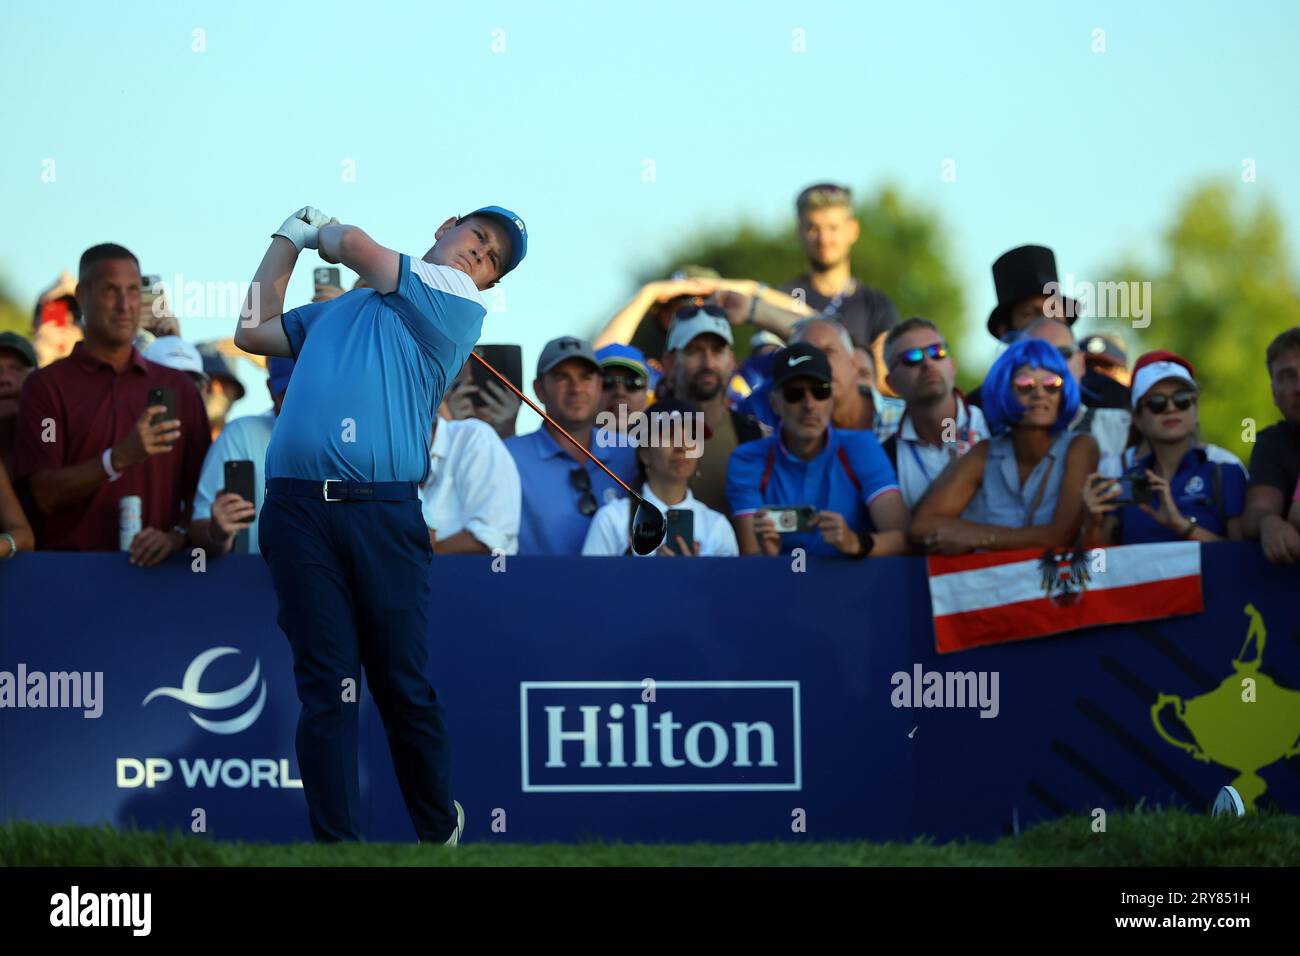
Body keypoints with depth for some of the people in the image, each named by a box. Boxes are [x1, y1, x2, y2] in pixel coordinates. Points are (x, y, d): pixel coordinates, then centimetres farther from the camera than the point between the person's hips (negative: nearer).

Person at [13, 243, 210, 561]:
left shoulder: (178, 388, 14)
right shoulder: (45, 387, 5)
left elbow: (201, 489, 11)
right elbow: (45, 495, -4)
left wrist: (176, 537, -8)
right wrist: (120, 459, -18)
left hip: (151, 568, 3)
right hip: (68, 568, -3)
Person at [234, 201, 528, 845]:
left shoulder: (456, 300, 8)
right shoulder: (337, 309, 26)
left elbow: (357, 247, 1)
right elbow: (253, 333, 32)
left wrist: (328, 232, 24)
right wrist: (289, 240, 33)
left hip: (384, 516, -3)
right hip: (297, 512, 3)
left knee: (405, 689, -2)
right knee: (326, 690, -3)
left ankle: (439, 833, 14)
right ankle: (336, 844, -4)